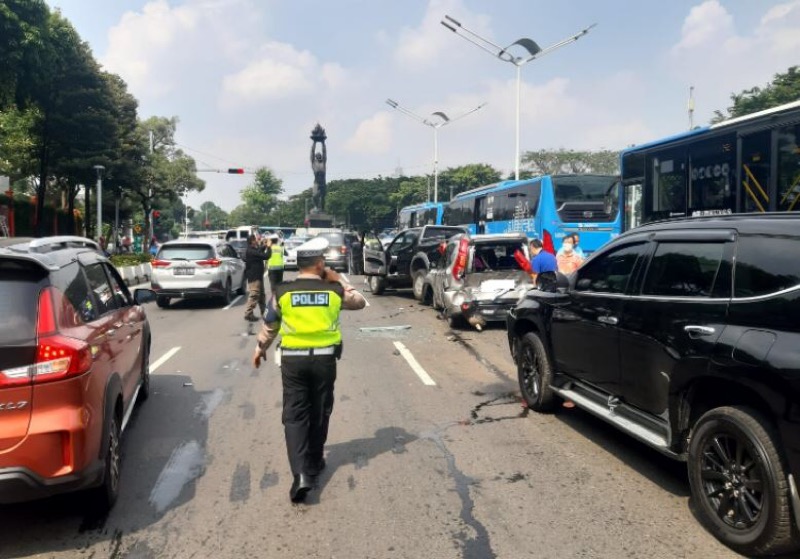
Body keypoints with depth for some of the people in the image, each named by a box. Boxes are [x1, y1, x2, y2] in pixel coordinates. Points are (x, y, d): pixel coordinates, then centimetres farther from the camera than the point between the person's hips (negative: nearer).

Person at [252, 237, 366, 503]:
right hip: (324, 359, 1)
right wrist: (338, 281, 16)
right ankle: (314, 463, 30)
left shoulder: (282, 291, -2)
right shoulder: (334, 290, -3)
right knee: (319, 413, 16)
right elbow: (360, 302, 16)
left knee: (295, 415, 3)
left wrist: (260, 348, 27)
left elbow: (270, 325, 11)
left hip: (293, 359, 0)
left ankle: (301, 473, -9)